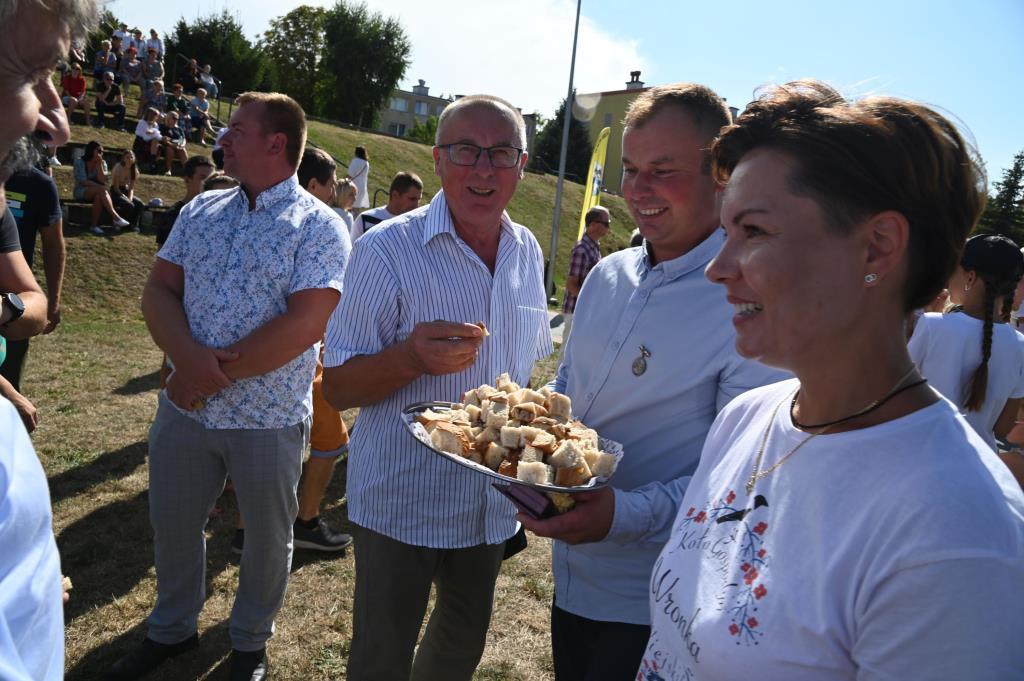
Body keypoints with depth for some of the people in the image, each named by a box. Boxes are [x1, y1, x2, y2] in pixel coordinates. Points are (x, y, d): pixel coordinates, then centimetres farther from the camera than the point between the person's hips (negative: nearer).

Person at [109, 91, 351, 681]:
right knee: (173, 523, 20)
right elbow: (159, 289, 3)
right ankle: (173, 629, 46)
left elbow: (305, 324, -21)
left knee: (267, 536, 13)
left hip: (269, 417, -5)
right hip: (184, 407, 5)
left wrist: (214, 376, -19)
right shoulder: (202, 210, 8)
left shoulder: (318, 226, -11)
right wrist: (190, 358, -17)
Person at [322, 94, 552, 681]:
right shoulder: (389, 249, -17)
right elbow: (337, 388, -15)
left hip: (493, 502, 6)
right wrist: (410, 357, -33)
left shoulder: (529, 252, 1)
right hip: (401, 505, -5)